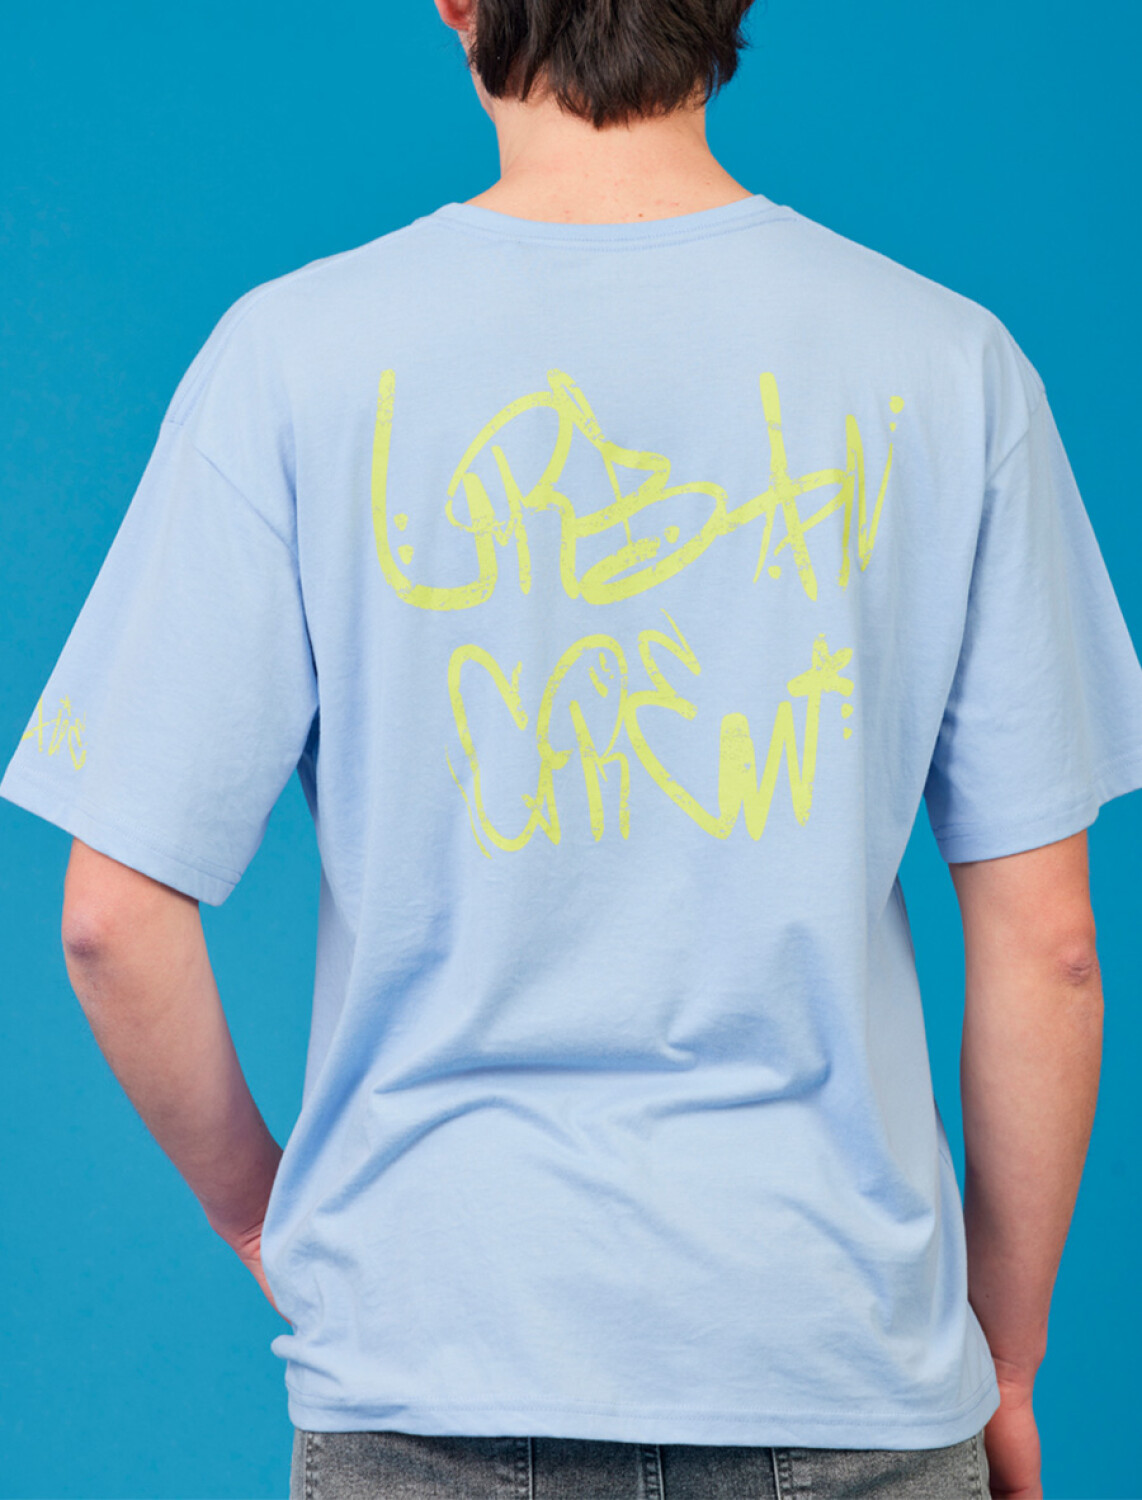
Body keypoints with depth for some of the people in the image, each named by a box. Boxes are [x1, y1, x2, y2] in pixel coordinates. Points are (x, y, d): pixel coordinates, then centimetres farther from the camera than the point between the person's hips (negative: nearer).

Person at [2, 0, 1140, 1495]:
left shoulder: (295, 352, -7)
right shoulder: (948, 361, -4)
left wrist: (256, 1206, 11)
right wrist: (1007, 1361, 10)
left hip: (430, 1371, 0)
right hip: (847, 1376, 1)